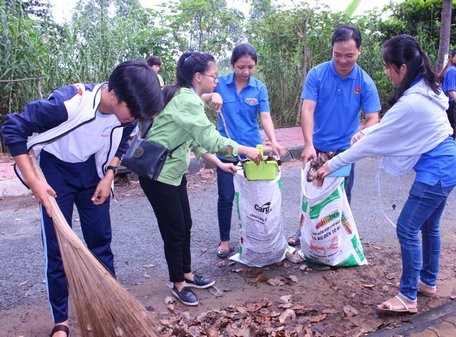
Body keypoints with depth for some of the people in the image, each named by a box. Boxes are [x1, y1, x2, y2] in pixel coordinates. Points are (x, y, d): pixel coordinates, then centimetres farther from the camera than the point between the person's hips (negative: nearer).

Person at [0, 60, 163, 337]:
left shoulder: (125, 113, -18)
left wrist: (109, 176, -6)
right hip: (55, 171, -4)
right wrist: (33, 181, -25)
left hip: (92, 171, 4)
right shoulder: (68, 103, -34)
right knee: (58, 248, 1)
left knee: (101, 240, 9)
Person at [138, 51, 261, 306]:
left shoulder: (188, 98, 10)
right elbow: (210, 138, -28)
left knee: (185, 226, 17)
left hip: (174, 172, 10)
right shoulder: (187, 100, -22)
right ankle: (178, 284, 21)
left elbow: (197, 140, 13)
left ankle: (187, 275, 33)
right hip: (159, 174, -10)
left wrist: (220, 164, 10)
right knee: (174, 231, 3)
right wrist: (245, 150, -19)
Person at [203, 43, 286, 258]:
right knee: (226, 197, 5)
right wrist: (212, 96, -23)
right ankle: (224, 241, 21)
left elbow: (265, 117, -8)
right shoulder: (220, 83, -2)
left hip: (252, 149, 1)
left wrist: (273, 141, -24)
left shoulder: (259, 88, 0)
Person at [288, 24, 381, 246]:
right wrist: (308, 145, -29)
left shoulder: (365, 83, -9)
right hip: (317, 147, 1)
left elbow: (372, 118, -9)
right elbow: (307, 109, -18)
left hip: (344, 149, 0)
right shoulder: (317, 74, -12)